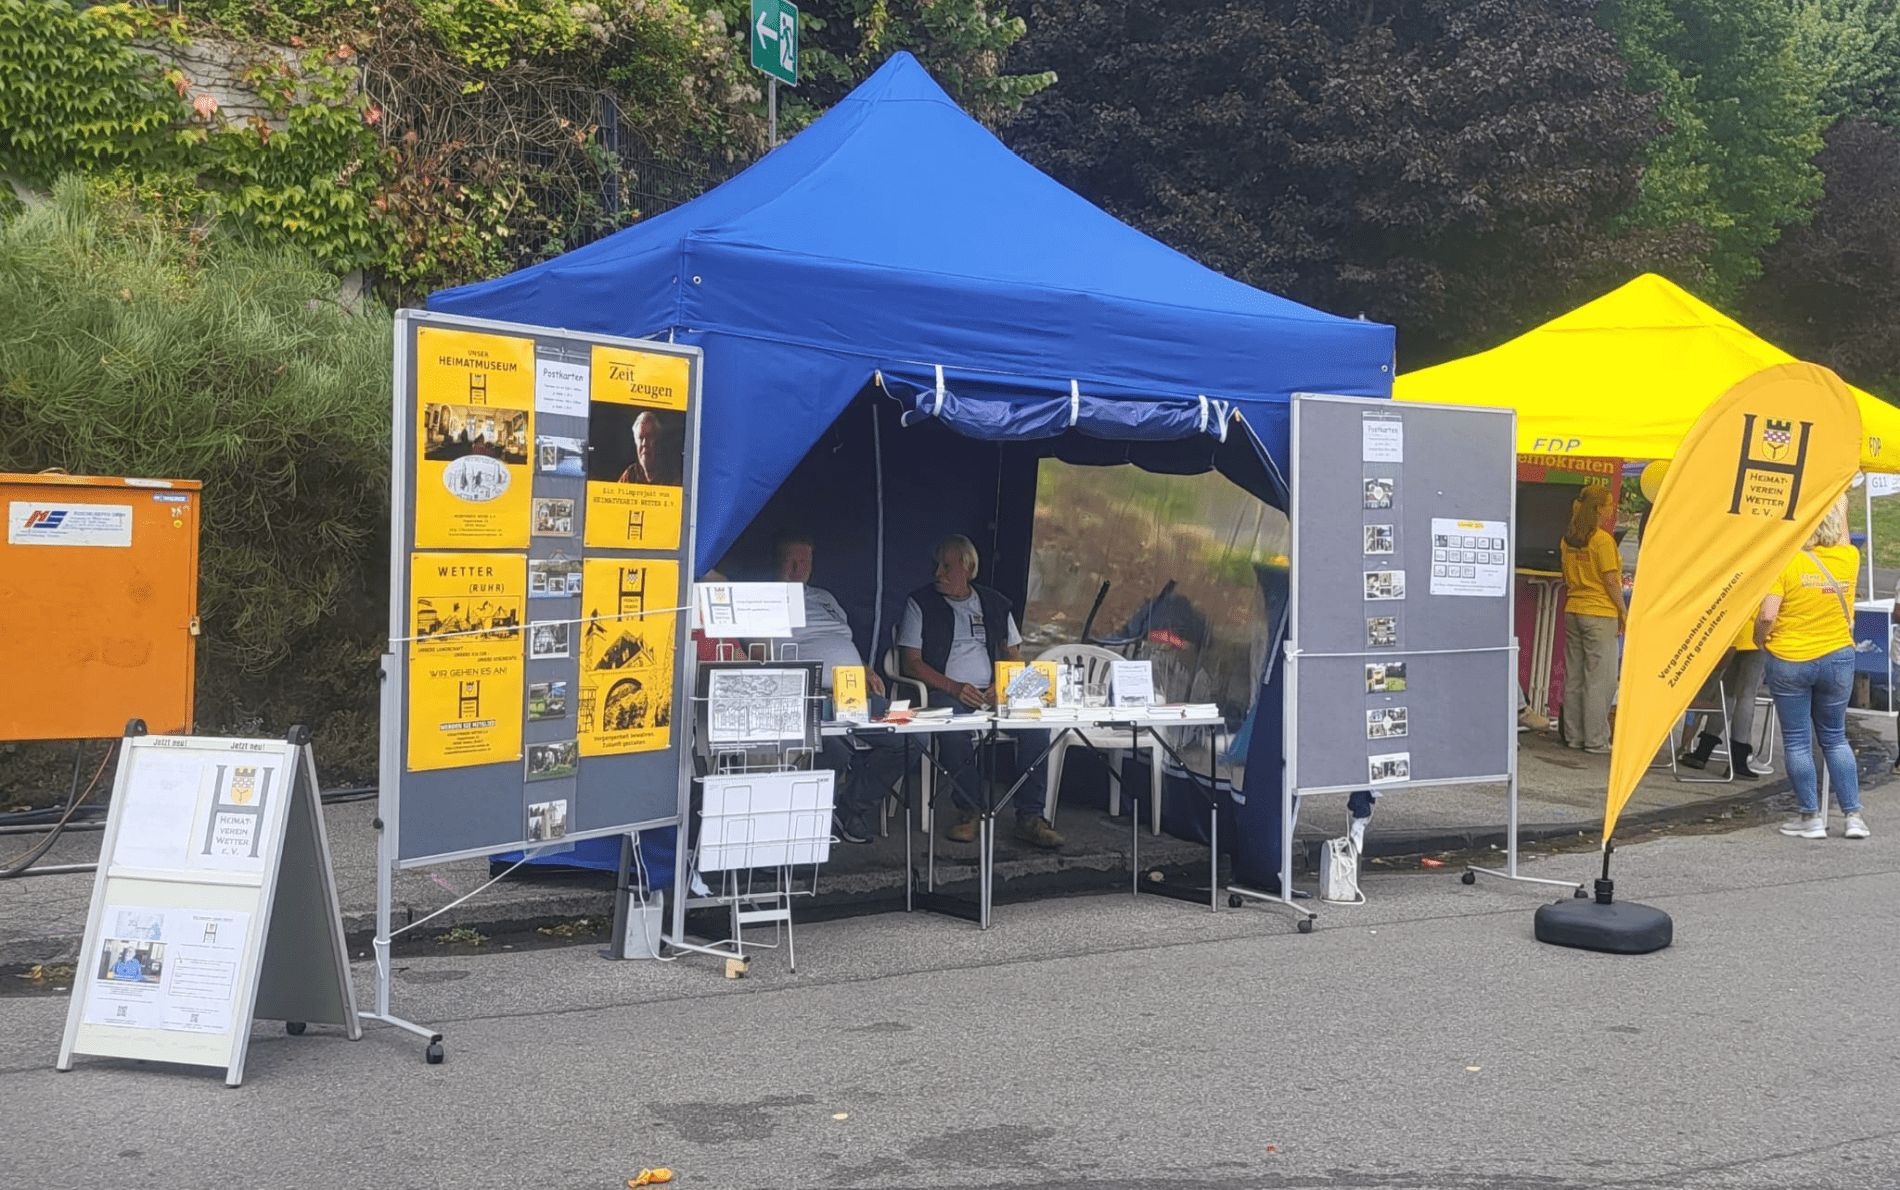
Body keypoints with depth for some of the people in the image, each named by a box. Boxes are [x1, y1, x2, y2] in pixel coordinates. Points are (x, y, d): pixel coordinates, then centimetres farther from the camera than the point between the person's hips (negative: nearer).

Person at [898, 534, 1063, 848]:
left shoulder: (994, 603, 18)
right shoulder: (921, 603, 8)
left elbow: (1014, 656, 18)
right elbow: (911, 662, 0)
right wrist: (954, 687, -14)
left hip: (994, 693, 3)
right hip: (946, 693, -3)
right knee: (954, 727, -38)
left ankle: (1029, 816, -23)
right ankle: (970, 811, -22)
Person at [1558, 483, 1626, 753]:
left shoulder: (1568, 539, 7)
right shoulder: (1602, 540, -14)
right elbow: (1611, 580, -13)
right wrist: (1623, 611, -6)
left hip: (1573, 611, 7)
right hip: (1600, 614, -7)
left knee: (1574, 677, 11)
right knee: (1599, 679, -1)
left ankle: (1573, 736, 16)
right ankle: (1596, 740, 1)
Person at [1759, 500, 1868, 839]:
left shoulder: (1785, 562, -15)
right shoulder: (1848, 559, -3)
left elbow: (1768, 616, -19)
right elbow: (1843, 540, 22)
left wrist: (1759, 639, 1)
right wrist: (1840, 503, 34)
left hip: (1789, 661, -4)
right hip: (1837, 659, 4)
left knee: (1797, 741, 6)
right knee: (1835, 738, 16)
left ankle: (1810, 816, 10)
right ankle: (1853, 814, 13)